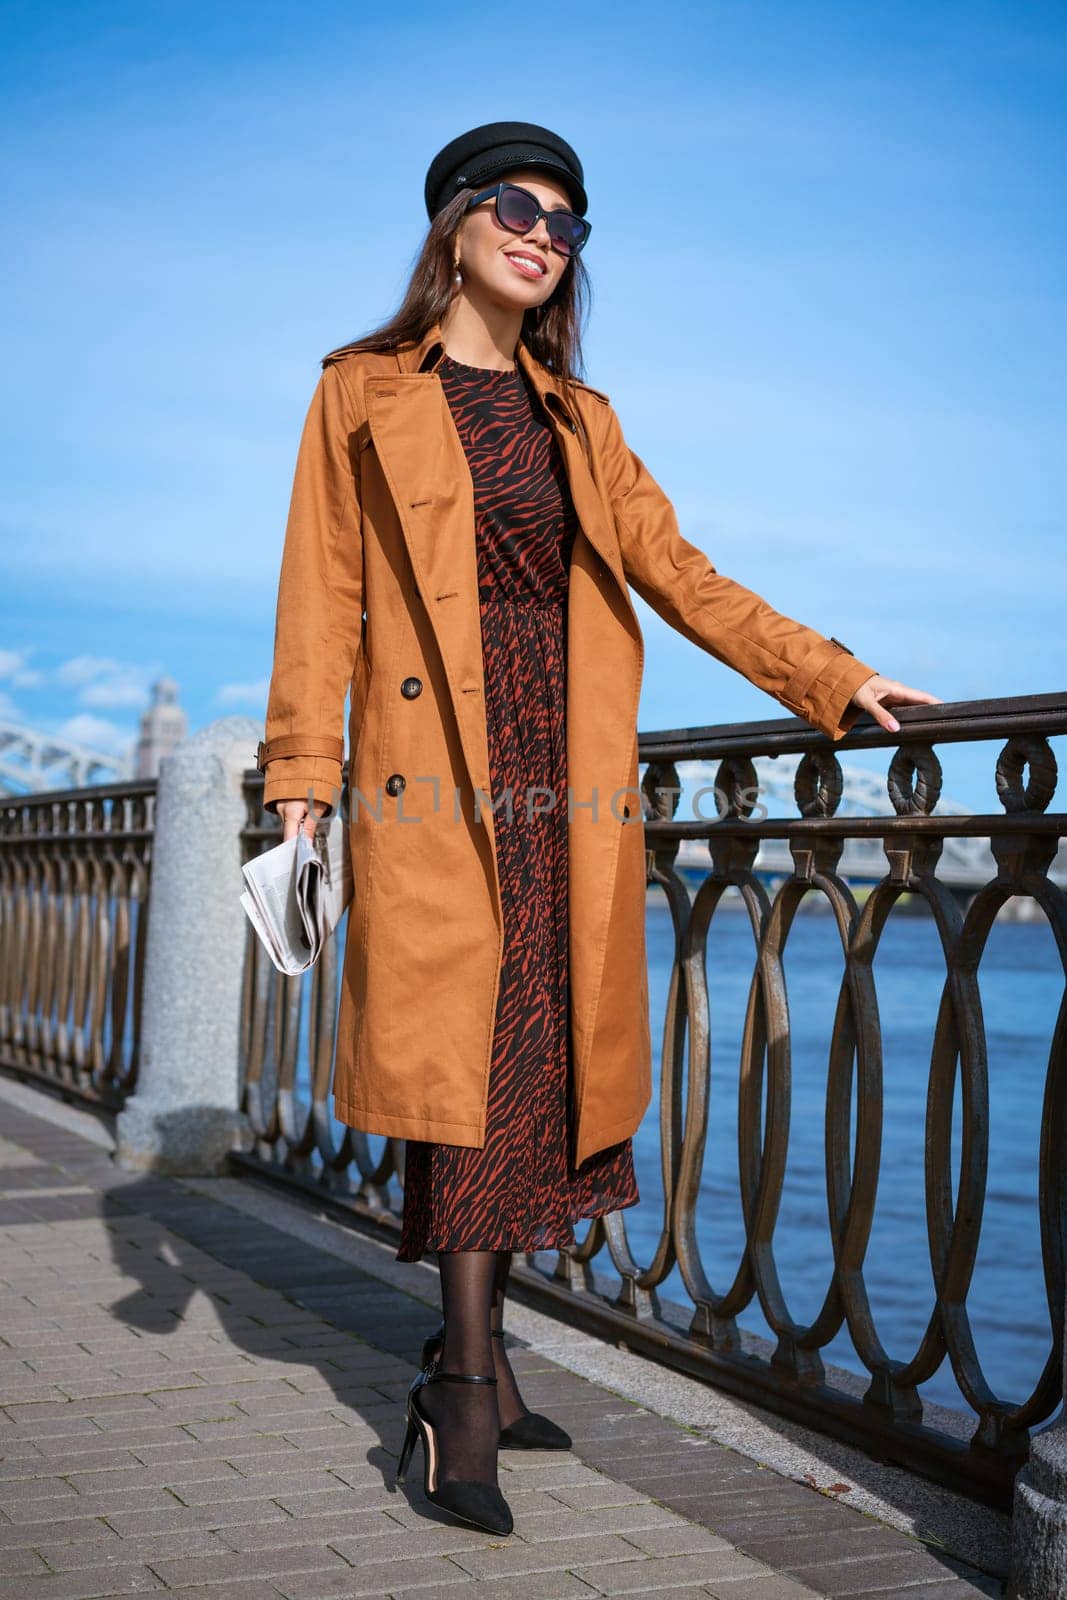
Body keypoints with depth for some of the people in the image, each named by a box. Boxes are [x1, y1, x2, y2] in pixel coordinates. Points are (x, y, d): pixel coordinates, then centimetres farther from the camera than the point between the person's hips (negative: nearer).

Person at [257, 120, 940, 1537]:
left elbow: (677, 572, 15)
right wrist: (305, 774, -7)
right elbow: (324, 594, 3)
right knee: (469, 1047, -12)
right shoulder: (367, 393, 9)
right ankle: (470, 1379, -8)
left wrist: (834, 680, 7)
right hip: (435, 762, -4)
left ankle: (471, 1370, 10)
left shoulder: (579, 418, 20)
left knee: (540, 1053, 0)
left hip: (563, 777, 4)